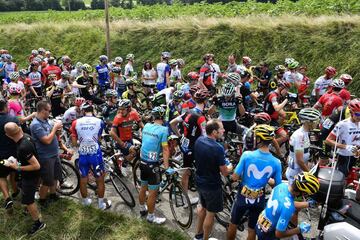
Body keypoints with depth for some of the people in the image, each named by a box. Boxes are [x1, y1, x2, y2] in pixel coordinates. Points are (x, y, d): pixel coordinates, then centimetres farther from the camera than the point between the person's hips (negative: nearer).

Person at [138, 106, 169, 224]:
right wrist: (167, 167, -18)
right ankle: (151, 216, 18)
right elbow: (165, 150, -19)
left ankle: (142, 209, 41)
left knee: (143, 187, 23)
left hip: (143, 162, 8)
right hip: (153, 164, -7)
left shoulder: (146, 126, 3)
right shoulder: (163, 129, -17)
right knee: (153, 192, 6)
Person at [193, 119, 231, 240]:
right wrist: (229, 168, 2)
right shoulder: (218, 148, -28)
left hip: (199, 181, 8)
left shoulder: (198, 140, -7)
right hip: (212, 185, -7)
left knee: (202, 206, 28)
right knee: (210, 213, 12)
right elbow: (224, 172, -19)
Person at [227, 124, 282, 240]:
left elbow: (235, 177, -16)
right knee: (252, 230, 20)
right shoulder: (276, 163, -15)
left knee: (233, 224, 22)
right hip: (259, 200, 2)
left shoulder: (247, 155, -21)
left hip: (243, 197, -1)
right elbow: (278, 186, -5)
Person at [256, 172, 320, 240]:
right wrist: (299, 229, -18)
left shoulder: (283, 185, -14)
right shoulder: (287, 208, -37)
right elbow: (278, 234, -27)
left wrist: (308, 204, 13)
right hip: (266, 234, -7)